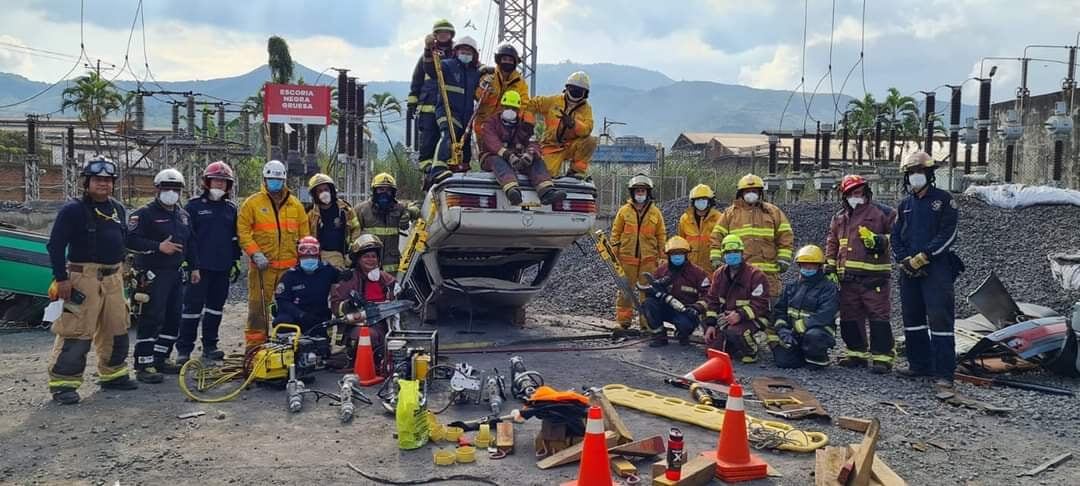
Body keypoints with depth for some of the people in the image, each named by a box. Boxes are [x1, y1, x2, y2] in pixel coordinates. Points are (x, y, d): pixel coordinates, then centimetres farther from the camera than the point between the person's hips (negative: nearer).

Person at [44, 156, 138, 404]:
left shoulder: (118, 209, 12)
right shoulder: (73, 210, -9)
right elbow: (55, 245, -11)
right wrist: (61, 278, -14)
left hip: (113, 278, 7)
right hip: (83, 278, -7)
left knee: (116, 330, 14)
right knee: (76, 333, -9)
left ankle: (113, 374, 28)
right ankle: (63, 382, 0)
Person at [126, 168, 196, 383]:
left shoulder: (183, 215, 17)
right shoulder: (145, 214, -7)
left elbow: (191, 242, 24)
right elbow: (130, 240, -17)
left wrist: (194, 267, 18)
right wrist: (159, 246, -21)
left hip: (176, 273, 8)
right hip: (153, 274, -8)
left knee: (173, 319, 11)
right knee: (151, 319, -10)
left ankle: (160, 359, 22)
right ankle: (144, 365, -6)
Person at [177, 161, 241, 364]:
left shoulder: (231, 208, 12)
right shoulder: (194, 206, 0)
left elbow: (235, 238, 18)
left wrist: (235, 261, 13)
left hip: (223, 268, 4)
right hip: (200, 266, -4)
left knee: (215, 307, 10)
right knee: (193, 307, -4)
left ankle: (210, 347, 19)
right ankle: (184, 349, 2)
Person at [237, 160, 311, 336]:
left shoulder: (295, 205, 11)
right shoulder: (252, 203, 2)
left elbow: (304, 234, 14)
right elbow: (242, 230, -3)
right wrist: (255, 253, -13)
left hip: (289, 265, 3)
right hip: (262, 265, -3)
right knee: (259, 305, -1)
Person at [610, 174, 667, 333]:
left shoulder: (655, 212, 7)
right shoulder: (624, 211, 5)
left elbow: (661, 236, 10)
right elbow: (615, 233, 7)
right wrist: (614, 254, 1)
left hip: (649, 259, 1)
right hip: (627, 258, 0)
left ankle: (647, 323, 11)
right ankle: (623, 322, 8)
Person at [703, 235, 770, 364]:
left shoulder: (755, 275, -12)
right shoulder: (719, 274, 7)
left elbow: (760, 304, -17)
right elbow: (713, 300, 8)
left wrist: (740, 315, -30)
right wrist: (710, 324, -2)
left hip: (751, 318, -6)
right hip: (727, 317, 6)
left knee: (734, 331, -37)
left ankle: (750, 351, -6)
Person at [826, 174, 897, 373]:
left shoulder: (882, 213, 2)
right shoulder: (839, 218, 18)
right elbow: (831, 245, 21)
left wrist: (881, 240, -16)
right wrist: (830, 269, 13)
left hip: (873, 276, -5)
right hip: (847, 278, 6)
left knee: (878, 316, -7)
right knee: (849, 317, 11)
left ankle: (882, 356, -3)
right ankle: (857, 352, 23)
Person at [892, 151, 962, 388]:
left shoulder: (943, 200, -1)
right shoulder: (905, 204, 16)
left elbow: (947, 234, -9)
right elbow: (895, 237, 12)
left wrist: (923, 257, -14)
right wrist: (905, 260, -4)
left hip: (936, 266, -6)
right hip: (909, 269, 6)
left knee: (940, 318, -11)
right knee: (912, 317, 10)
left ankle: (944, 372, -12)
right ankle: (919, 364, 19)